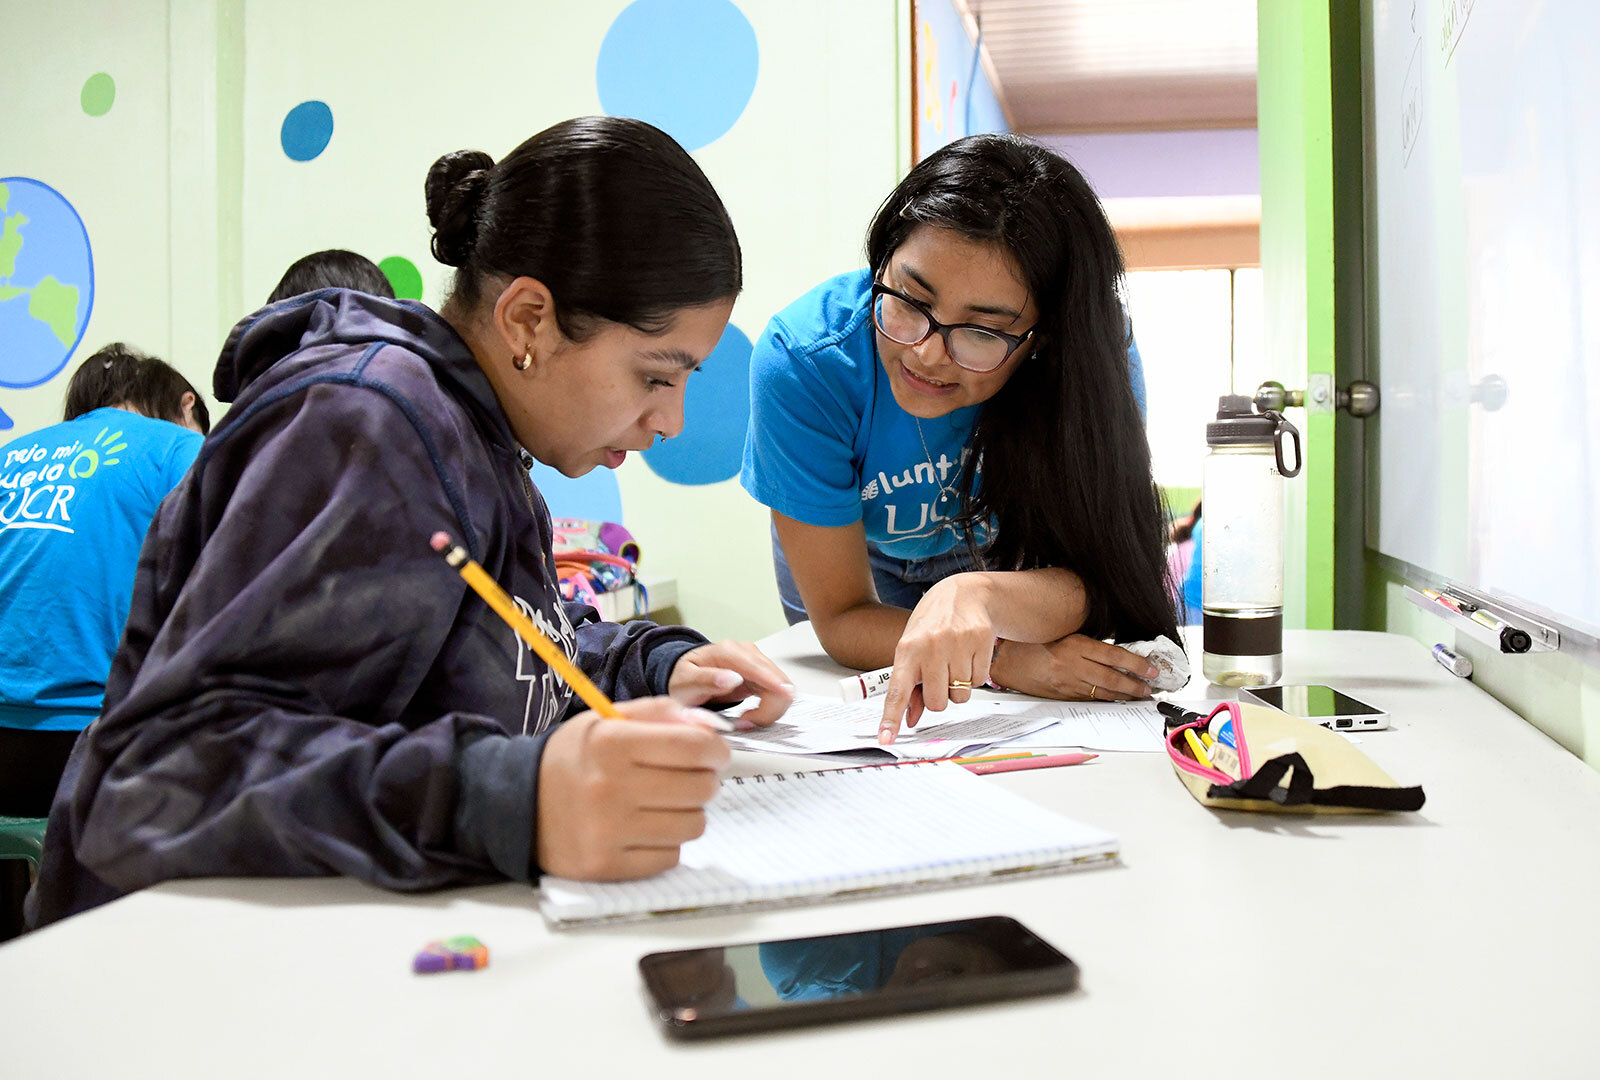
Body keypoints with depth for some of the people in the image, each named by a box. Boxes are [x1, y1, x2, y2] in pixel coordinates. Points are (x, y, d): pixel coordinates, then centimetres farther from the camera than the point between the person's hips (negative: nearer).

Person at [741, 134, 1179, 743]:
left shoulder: (1091, 351, -33)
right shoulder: (804, 363, -38)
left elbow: (1094, 583, -36)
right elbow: (842, 619, -29)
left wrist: (980, 594, -58)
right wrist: (1010, 661, -43)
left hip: (997, 552, 2)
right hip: (851, 548, -1)